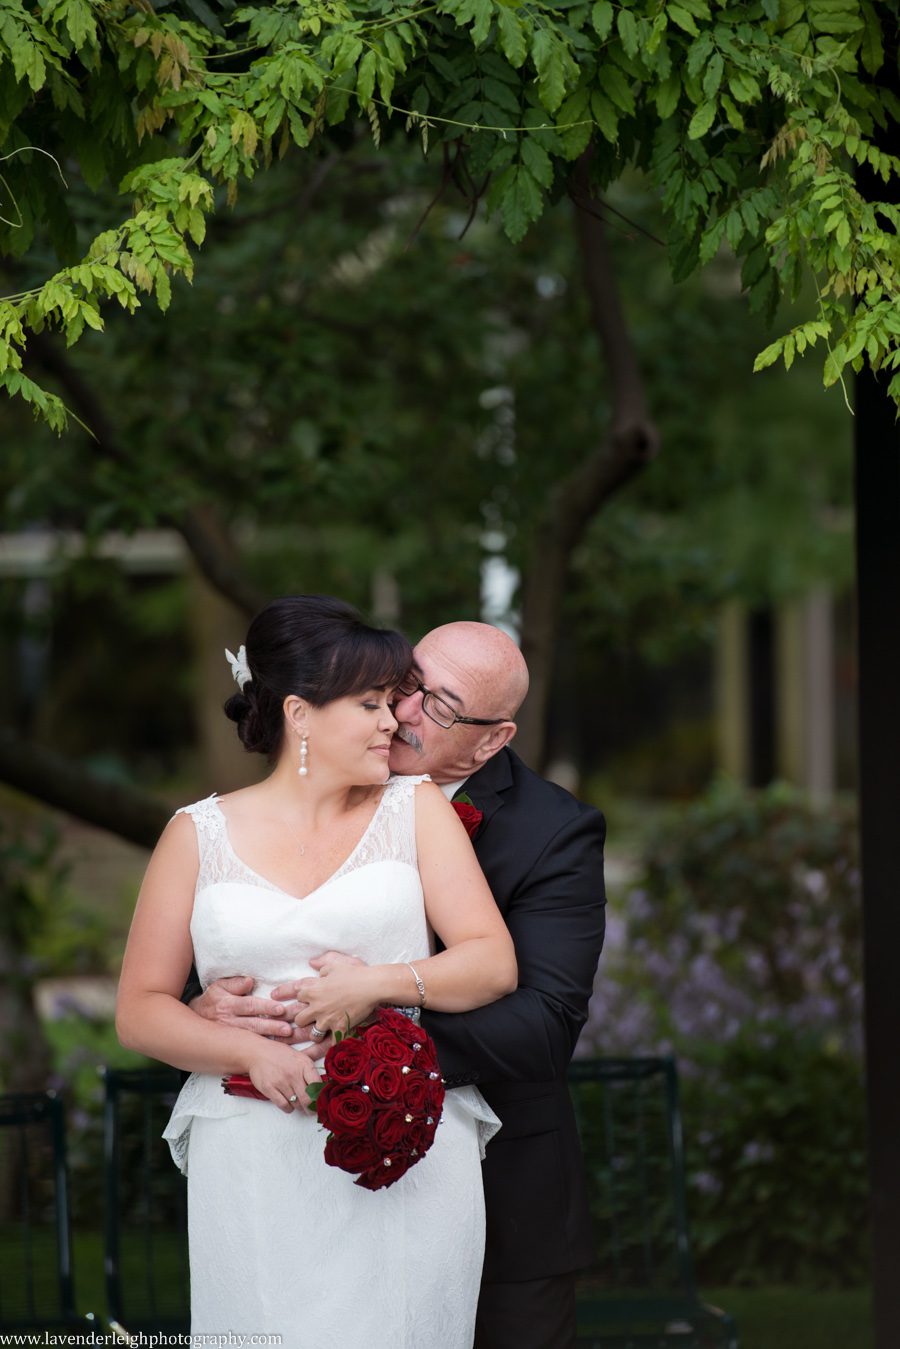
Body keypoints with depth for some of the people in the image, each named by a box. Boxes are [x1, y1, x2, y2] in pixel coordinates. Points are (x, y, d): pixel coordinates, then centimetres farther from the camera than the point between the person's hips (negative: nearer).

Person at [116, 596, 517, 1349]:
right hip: (254, 1167, 0)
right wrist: (255, 1053, -11)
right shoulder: (201, 835, 8)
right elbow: (141, 1010, 5)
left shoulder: (415, 809, 9)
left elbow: (494, 964, 2)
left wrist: (377, 985, -14)